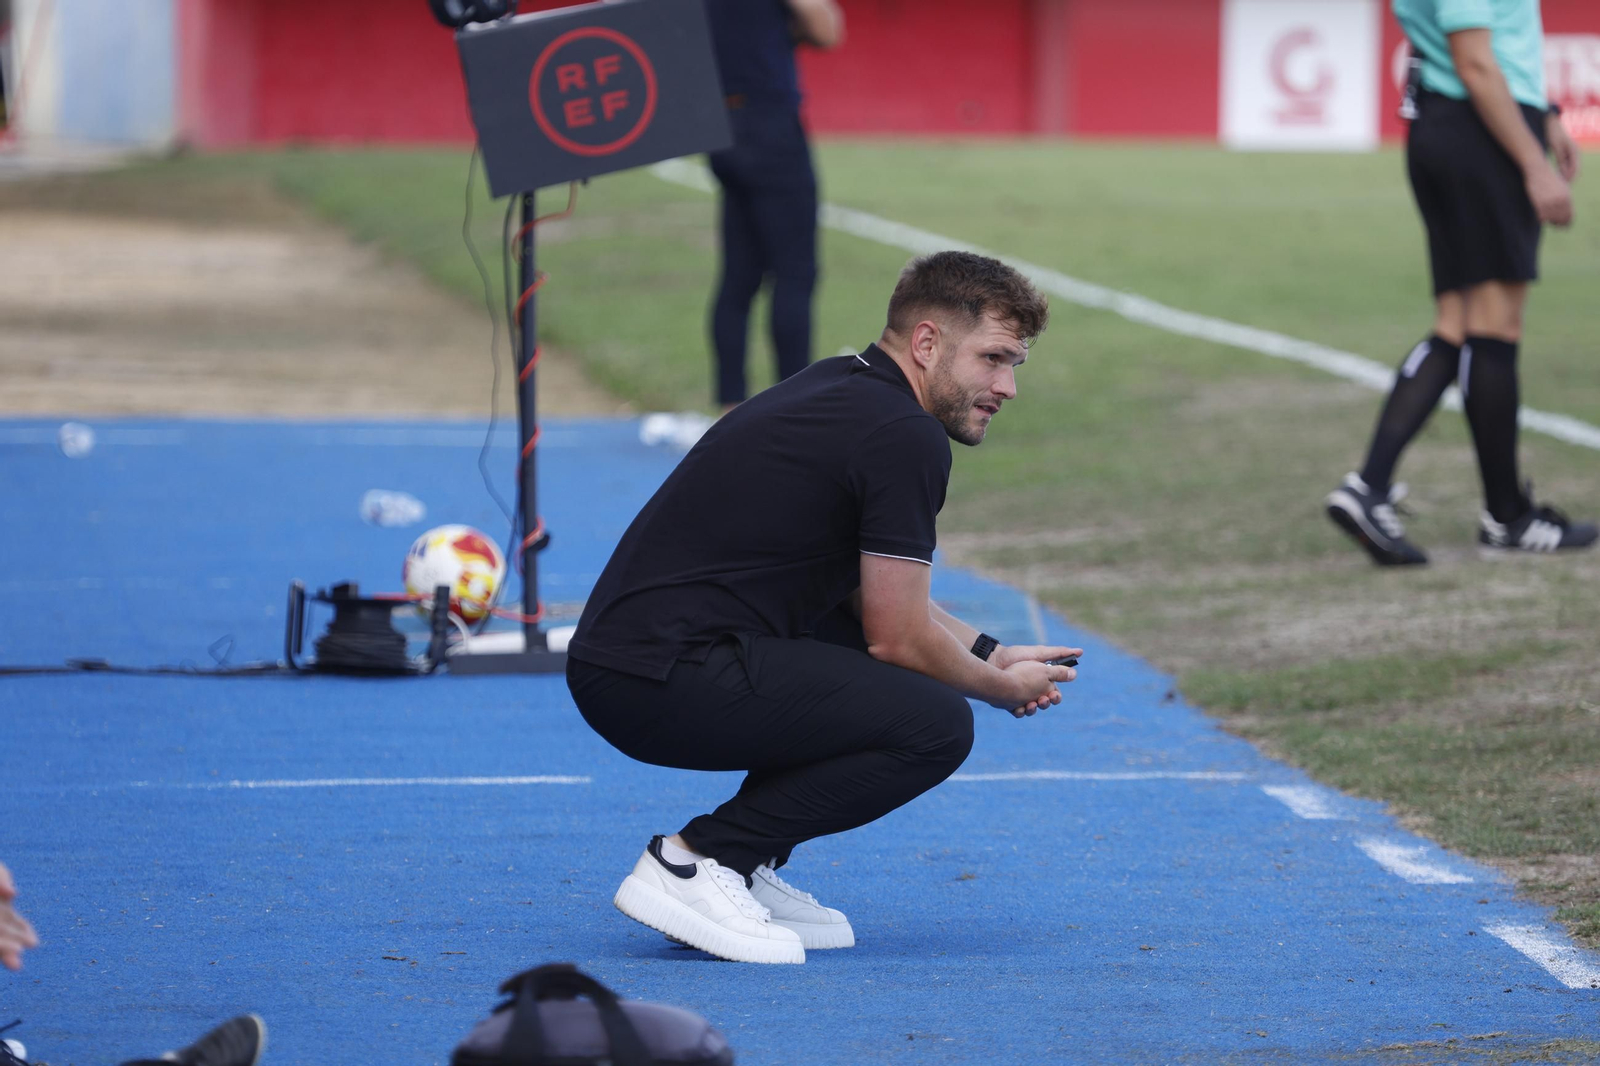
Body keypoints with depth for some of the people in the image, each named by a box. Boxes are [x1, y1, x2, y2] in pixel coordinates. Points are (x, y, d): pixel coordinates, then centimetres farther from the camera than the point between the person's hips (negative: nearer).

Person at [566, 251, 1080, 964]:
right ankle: (693, 865, -9)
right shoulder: (906, 437, -11)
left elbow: (872, 597, 30)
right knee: (934, 724, -13)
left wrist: (989, 654, 22)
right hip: (663, 681, -10)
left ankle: (742, 872, 16)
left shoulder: (843, 391, 19)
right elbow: (898, 637, -8)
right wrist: (1001, 688, 9)